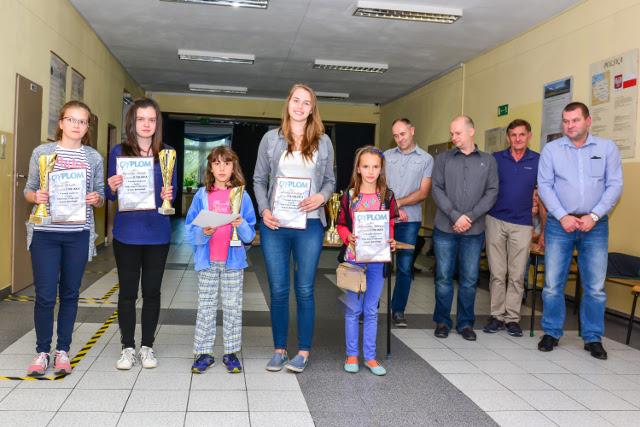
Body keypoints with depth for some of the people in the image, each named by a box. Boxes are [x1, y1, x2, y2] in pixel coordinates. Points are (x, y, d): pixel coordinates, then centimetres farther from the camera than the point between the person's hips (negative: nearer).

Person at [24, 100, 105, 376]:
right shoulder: (42, 152, 3)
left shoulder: (94, 158, 6)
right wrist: (36, 196, -15)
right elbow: (28, 190, 7)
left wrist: (96, 199, -12)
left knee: (70, 294, 9)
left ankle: (63, 351, 23)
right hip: (45, 233, -1)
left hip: (78, 234, 1)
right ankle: (42, 352, 19)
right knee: (45, 295, 1)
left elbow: (100, 197, 10)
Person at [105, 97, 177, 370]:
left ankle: (147, 346, 22)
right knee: (127, 291, 7)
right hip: (126, 232, 0)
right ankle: (127, 347, 20)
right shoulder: (119, 152, 2)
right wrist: (112, 188, -18)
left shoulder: (167, 153, 3)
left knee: (152, 291, 8)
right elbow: (110, 195, 4)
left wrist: (168, 196, -17)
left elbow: (172, 191, 5)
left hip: (157, 233, 1)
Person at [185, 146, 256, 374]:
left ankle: (231, 353, 17)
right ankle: (204, 353, 16)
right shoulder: (202, 195, 3)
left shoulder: (242, 195, 3)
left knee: (233, 307, 6)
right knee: (206, 307, 6)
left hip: (233, 260, 0)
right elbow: (190, 230, 2)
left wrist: (241, 225, -18)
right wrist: (203, 233, -17)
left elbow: (250, 234, 2)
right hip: (207, 260, 0)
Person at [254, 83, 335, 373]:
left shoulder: (323, 142, 7)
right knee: (278, 290, 7)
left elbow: (330, 180, 12)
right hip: (275, 224, 1)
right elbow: (259, 180, 8)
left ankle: (303, 351, 17)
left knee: (305, 290, 4)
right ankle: (279, 349, 20)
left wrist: (321, 197, -10)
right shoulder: (271, 139, 6)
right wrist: (264, 210, -6)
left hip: (309, 225, 0)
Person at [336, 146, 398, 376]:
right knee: (353, 309, 6)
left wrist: (391, 241, -9)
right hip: (354, 258, -1)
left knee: (371, 310, 10)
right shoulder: (349, 195, -1)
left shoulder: (386, 196, 3)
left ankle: (370, 356, 19)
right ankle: (352, 355, 19)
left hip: (377, 259, 1)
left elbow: (390, 225, 9)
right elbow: (341, 224, 3)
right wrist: (348, 237, -16)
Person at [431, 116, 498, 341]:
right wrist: (455, 216, -13)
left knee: (469, 279, 7)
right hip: (445, 229, 0)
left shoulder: (488, 161, 8)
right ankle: (442, 321, 18)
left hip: (474, 231, 1)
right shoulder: (443, 159, 6)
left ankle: (466, 323, 20)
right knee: (443, 277, 4)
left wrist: (471, 217, -11)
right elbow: (437, 189, -3)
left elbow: (492, 192, 1)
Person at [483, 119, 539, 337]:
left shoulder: (538, 161, 3)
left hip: (522, 224, 0)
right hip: (496, 221, 0)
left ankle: (512, 318, 14)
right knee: (497, 273, 4)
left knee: (517, 275, 4)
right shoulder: (496, 159, 3)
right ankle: (497, 315, 14)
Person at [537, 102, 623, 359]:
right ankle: (551, 333, 16)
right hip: (559, 223, 0)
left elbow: (615, 185, 0)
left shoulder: (607, 148, 3)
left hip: (595, 225, 0)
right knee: (552, 283, 2)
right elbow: (544, 186, -1)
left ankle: (593, 338, 18)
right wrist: (562, 216, -11)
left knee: (595, 286, 4)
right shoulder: (551, 149, 2)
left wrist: (593, 216, -11)